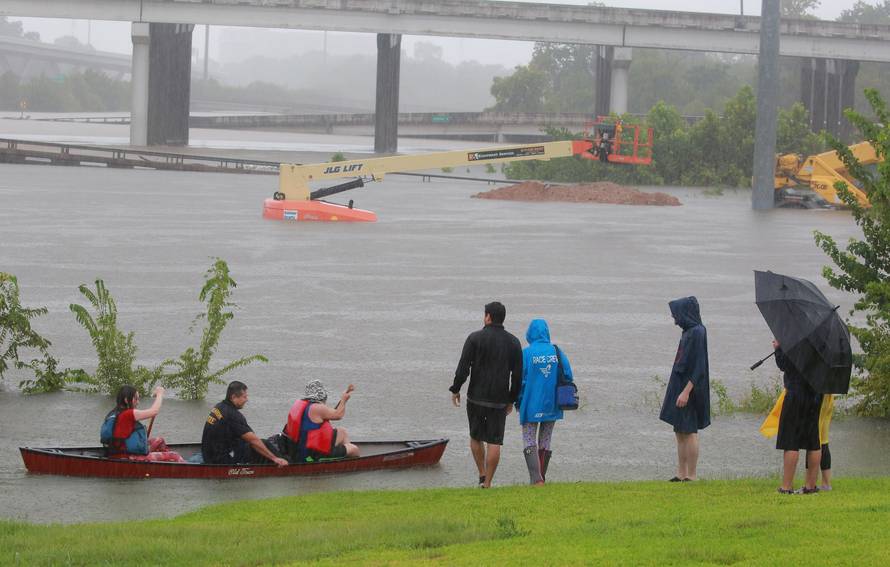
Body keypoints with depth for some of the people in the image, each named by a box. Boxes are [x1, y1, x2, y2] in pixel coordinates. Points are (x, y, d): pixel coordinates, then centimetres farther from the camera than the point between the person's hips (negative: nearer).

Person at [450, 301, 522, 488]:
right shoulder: (513, 343, 3)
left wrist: (455, 389, 2)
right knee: (494, 442, 1)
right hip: (500, 401, 1)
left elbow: (463, 368, -10)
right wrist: (512, 399, 14)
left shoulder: (475, 338, -7)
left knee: (476, 437, 17)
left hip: (476, 397, -1)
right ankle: (487, 484, -1)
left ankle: (482, 475, 13)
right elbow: (518, 375, 4)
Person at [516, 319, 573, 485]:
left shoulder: (526, 353, -11)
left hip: (531, 405, -4)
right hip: (552, 406, 4)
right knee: (545, 442, 16)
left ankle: (537, 479, -16)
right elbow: (567, 376, -2)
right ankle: (541, 478, 22)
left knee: (530, 442, 1)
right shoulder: (557, 352, -2)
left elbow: (520, 379, -10)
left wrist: (518, 402, 2)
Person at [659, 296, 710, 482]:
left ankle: (691, 476, -5)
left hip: (689, 389, -10)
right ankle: (681, 474, 14)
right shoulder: (688, 332, 14)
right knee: (680, 432, 11)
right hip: (680, 387, 10)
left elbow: (698, 366, -20)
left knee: (689, 432, -7)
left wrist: (686, 391, -24)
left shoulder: (697, 333, -15)